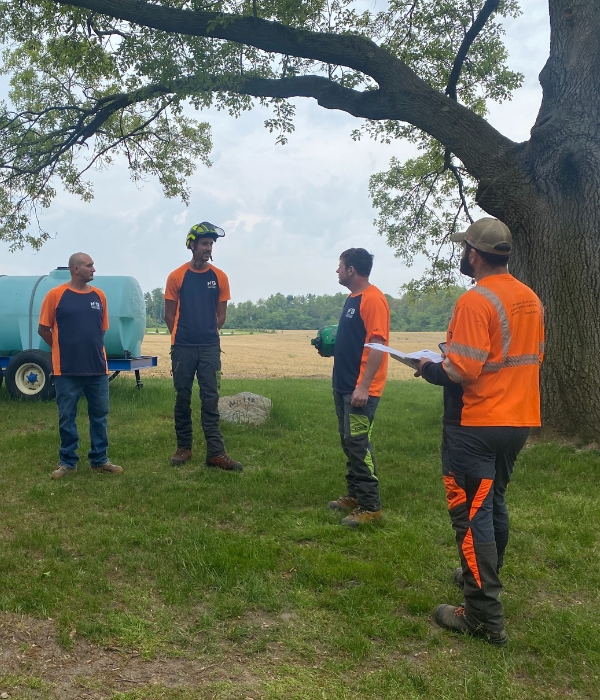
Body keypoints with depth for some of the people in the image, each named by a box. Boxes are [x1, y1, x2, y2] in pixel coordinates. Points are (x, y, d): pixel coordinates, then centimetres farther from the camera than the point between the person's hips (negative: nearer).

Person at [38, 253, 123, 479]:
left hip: (97, 367, 4)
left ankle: (99, 460, 20)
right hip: (67, 369, -3)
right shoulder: (56, 295, -5)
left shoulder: (99, 295, 6)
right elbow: (43, 329, 2)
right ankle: (68, 462, 19)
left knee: (100, 415, 9)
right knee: (66, 417, 6)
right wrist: (65, 349, 9)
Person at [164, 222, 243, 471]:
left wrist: (208, 335, 5)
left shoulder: (219, 277, 3)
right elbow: (169, 314, 4)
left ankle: (216, 452, 1)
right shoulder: (177, 276, -1)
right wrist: (180, 339, 3)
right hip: (183, 347, 0)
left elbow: (221, 314, 9)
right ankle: (183, 447, 20)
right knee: (183, 398, 8)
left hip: (210, 347, 1)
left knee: (210, 399, 0)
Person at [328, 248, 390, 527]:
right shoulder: (352, 299, 15)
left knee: (359, 444, -7)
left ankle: (370, 506, 2)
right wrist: (329, 345, 13)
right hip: (344, 385, 10)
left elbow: (378, 344, -22)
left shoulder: (373, 299, -15)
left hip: (360, 389, -10)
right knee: (349, 443, 15)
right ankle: (355, 495, 27)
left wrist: (363, 386, -25)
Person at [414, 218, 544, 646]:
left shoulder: (476, 301, -19)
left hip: (476, 425, -8)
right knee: (494, 503, 23)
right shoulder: (531, 299, 7)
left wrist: (429, 369, -6)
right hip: (519, 421, 9)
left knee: (472, 513, -1)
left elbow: (461, 370, -24)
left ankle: (485, 615, 3)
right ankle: (485, 577, 41)